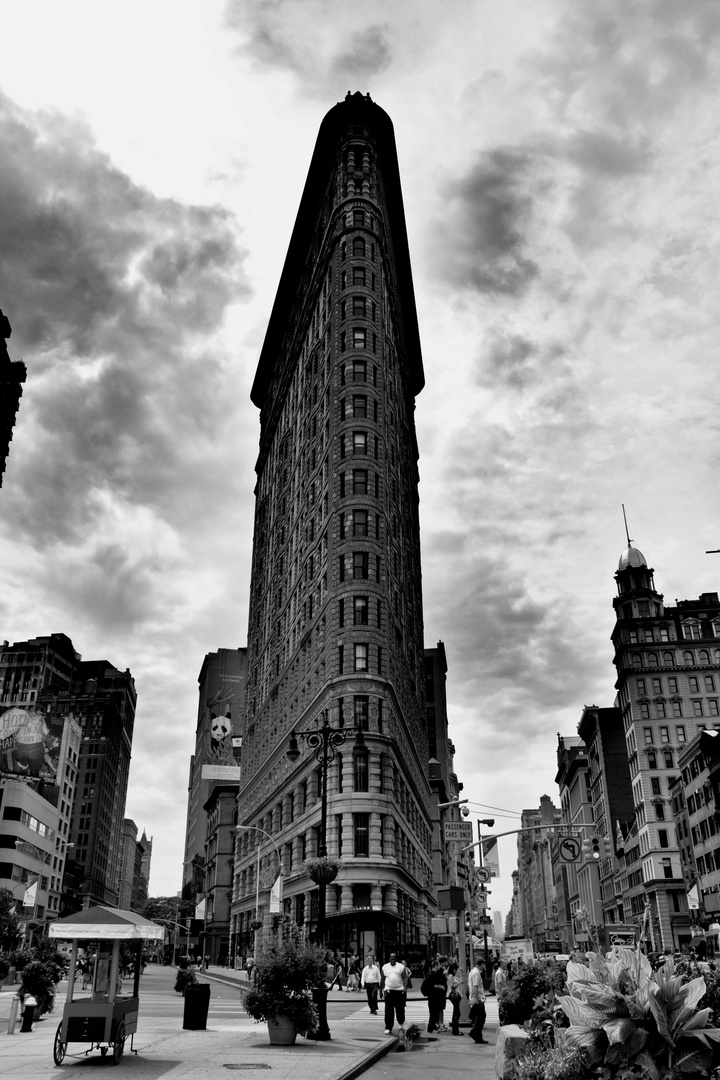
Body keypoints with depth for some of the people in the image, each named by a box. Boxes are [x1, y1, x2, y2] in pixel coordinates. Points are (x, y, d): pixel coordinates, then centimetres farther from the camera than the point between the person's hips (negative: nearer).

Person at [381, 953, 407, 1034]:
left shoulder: (401, 967, 4)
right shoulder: (385, 967, 10)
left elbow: (404, 978, -1)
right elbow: (383, 979, 13)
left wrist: (404, 987, -13)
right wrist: (382, 989, 10)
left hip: (399, 990, -1)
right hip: (389, 990, 1)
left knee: (400, 1009, 6)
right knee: (388, 1010, -3)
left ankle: (402, 1023, 27)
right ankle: (388, 1028, 1)